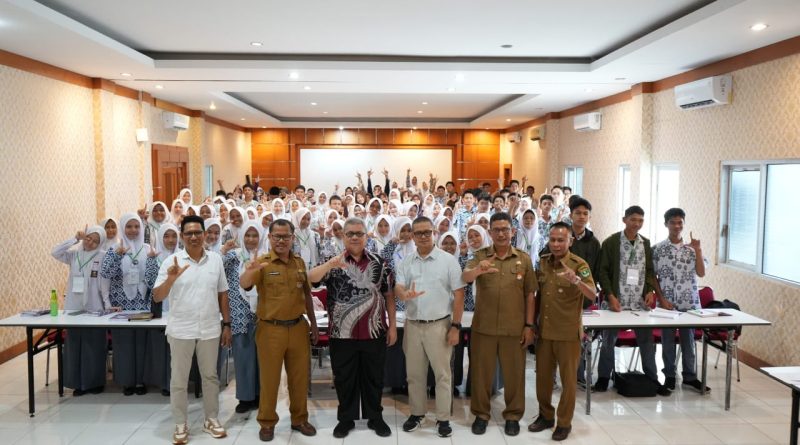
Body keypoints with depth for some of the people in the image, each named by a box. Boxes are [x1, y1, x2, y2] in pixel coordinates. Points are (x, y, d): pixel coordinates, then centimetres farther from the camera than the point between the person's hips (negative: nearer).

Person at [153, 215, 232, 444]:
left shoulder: (216, 259, 0)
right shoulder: (172, 261, -7)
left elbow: (222, 294, 7)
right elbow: (157, 297, -9)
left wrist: (227, 324, 5)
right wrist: (171, 278, -28)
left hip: (210, 329, 2)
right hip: (181, 330, -2)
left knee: (210, 376, 14)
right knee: (179, 379, 10)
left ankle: (211, 419, 29)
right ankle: (180, 424, 24)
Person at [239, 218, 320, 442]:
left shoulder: (299, 262, 6)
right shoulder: (262, 262, -7)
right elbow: (244, 285, -24)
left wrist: (313, 322, 12)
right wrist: (249, 270, -46)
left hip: (298, 327, 4)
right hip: (270, 329, -4)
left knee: (300, 377, 14)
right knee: (269, 378, 8)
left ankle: (299, 419, 30)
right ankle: (267, 422, 24)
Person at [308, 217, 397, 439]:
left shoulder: (379, 262, 2)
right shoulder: (333, 263, 0)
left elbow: (389, 294, 5)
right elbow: (311, 278, -16)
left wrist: (392, 325, 1)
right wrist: (329, 265, -36)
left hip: (374, 332, 1)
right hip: (342, 333, 0)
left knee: (373, 377, 12)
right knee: (344, 378, 11)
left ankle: (375, 417, 28)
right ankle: (346, 419, 27)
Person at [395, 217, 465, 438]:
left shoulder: (448, 260, -5)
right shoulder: (405, 262, 5)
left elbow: (459, 294, -4)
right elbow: (397, 288, -3)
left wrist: (455, 326, -8)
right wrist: (404, 294, -28)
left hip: (439, 325, -3)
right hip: (413, 325, 3)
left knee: (442, 373, 5)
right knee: (414, 373, 13)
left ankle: (443, 418, 17)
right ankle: (417, 413, 29)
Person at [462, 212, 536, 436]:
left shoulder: (524, 259, 2)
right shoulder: (479, 256, 0)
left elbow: (529, 294, 3)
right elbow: (465, 277, -19)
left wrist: (529, 325, -1)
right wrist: (478, 270, -41)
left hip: (514, 328, 0)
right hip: (483, 327, 0)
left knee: (514, 373, 11)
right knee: (481, 372, 10)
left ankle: (513, 415, 28)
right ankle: (481, 414, 27)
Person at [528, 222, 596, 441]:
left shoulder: (579, 265, -13)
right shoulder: (543, 262, 3)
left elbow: (592, 295, -25)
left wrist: (576, 280, -44)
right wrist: (534, 322, 9)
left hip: (568, 332, -5)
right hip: (544, 330, 5)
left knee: (568, 379, 7)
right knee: (543, 375, 14)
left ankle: (564, 422, 21)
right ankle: (545, 415, 31)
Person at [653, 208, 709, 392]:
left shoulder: (691, 248, 3)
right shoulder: (657, 249, -2)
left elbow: (701, 273, -3)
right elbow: (653, 277, 0)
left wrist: (698, 250, -10)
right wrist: (662, 299, -7)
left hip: (689, 303, 1)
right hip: (667, 303, -1)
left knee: (689, 340, 9)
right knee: (668, 341, 6)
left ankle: (689, 376, 21)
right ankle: (669, 376, 18)